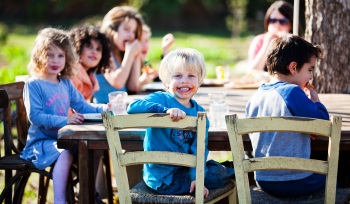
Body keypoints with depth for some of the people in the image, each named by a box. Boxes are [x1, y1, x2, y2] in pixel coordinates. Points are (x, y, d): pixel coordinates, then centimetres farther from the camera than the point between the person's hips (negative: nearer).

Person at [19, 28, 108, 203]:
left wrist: (103, 108, -5)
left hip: (63, 138, 7)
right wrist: (64, 120, -28)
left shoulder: (66, 84, 12)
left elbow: (82, 106, 14)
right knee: (65, 154, -33)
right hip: (41, 141, -7)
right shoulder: (33, 85, -10)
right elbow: (35, 116, -20)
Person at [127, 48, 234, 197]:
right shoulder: (161, 99, -13)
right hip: (163, 178, -6)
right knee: (221, 175, -5)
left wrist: (197, 177, -15)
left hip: (183, 168, 6)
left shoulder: (199, 112, 3)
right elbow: (133, 107, -31)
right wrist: (165, 110, -40)